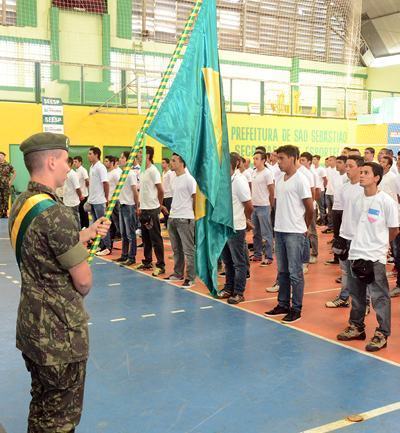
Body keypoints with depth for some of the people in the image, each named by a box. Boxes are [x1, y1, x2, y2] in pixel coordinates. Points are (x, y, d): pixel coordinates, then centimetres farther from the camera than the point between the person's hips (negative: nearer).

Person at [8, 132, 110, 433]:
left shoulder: (21, 204, 4)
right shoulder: (55, 213, -24)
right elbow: (83, 281, -20)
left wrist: (87, 234, 10)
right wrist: (77, 296, 2)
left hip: (31, 326, 9)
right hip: (59, 333, -9)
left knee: (41, 406, 23)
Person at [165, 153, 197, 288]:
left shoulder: (189, 179, -12)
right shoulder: (174, 178, 12)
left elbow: (196, 198, -10)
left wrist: (193, 215, -4)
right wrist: (173, 210, 14)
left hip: (185, 219, -8)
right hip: (172, 218, 9)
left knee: (188, 250, -2)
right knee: (176, 249, 17)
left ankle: (190, 278, 3)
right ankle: (178, 273, 28)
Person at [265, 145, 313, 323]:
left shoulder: (300, 180, -11)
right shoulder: (280, 180, 11)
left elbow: (310, 209, -8)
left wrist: (303, 227, 3)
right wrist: (280, 223, 9)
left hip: (294, 233, -7)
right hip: (279, 230, 7)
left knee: (295, 273, 0)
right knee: (282, 271, 14)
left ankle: (296, 309, 8)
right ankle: (283, 304, 24)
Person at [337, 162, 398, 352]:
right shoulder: (358, 198, 4)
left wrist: (378, 243, 8)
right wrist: (361, 243, 10)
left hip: (375, 257, -6)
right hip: (355, 254, 6)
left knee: (379, 297, 3)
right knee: (356, 295, 17)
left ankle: (382, 334, 13)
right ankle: (356, 327, 32)